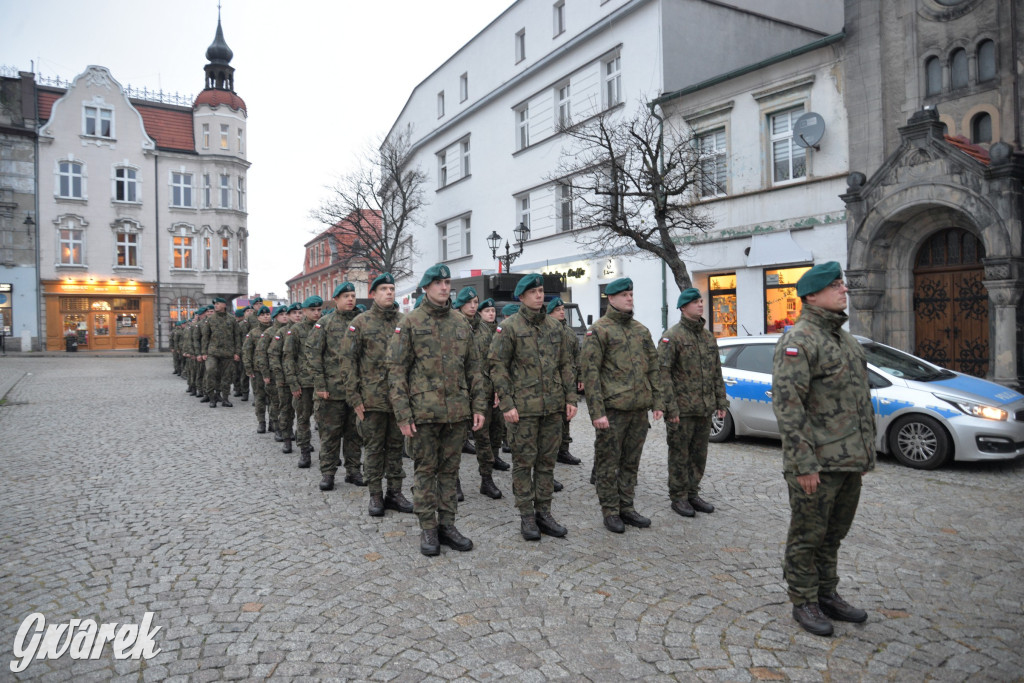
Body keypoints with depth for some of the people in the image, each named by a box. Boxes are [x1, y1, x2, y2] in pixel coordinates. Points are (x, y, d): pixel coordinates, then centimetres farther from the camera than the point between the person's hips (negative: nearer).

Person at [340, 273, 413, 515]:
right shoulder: (360, 322, -1)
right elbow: (348, 360, -3)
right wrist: (354, 397, -8)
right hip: (373, 398, -3)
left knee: (396, 445, 11)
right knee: (374, 447, 6)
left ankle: (395, 493, 22)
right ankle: (375, 495, 17)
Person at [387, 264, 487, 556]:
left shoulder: (461, 322, 10)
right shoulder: (410, 323, -3)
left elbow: (473, 366, 13)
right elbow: (396, 370, -5)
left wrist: (479, 405, 6)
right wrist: (403, 414, -11)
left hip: (457, 411, 4)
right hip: (424, 411, -4)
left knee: (450, 469, 11)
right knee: (426, 470, 6)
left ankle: (447, 524, 23)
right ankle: (428, 529, 17)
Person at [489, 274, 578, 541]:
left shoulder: (554, 326, 11)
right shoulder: (509, 327, -5)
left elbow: (566, 365, 14)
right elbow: (497, 367, -7)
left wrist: (570, 398, 7)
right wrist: (507, 404, -13)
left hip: (553, 407, 5)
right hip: (523, 408, -5)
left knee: (547, 461, 11)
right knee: (524, 462, 4)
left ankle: (544, 512, 23)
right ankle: (526, 516, 16)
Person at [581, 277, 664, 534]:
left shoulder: (641, 330, 14)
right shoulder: (598, 330, -6)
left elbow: (653, 367, 17)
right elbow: (590, 373, -11)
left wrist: (657, 402, 10)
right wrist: (597, 412, -17)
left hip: (639, 409, 6)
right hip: (612, 409, -6)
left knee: (631, 462, 14)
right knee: (608, 463, 3)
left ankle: (626, 507, 26)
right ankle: (610, 511, 15)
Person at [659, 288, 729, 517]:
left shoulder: (708, 335, 13)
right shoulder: (672, 336, -9)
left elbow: (716, 372, 17)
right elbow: (663, 374, -15)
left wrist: (721, 402, 11)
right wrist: (670, 407, -18)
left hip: (705, 409, 7)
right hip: (682, 410, -6)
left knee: (699, 455, 14)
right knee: (679, 455, 4)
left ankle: (693, 494, 28)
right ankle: (678, 498, 16)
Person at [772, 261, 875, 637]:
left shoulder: (843, 337, 15)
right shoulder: (799, 340, -14)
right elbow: (787, 404, -21)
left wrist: (865, 450, 19)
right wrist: (803, 464, -22)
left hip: (850, 460, 9)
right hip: (818, 462, -9)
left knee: (833, 534, 19)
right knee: (808, 535, 5)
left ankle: (827, 595, 34)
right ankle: (804, 603, 20)